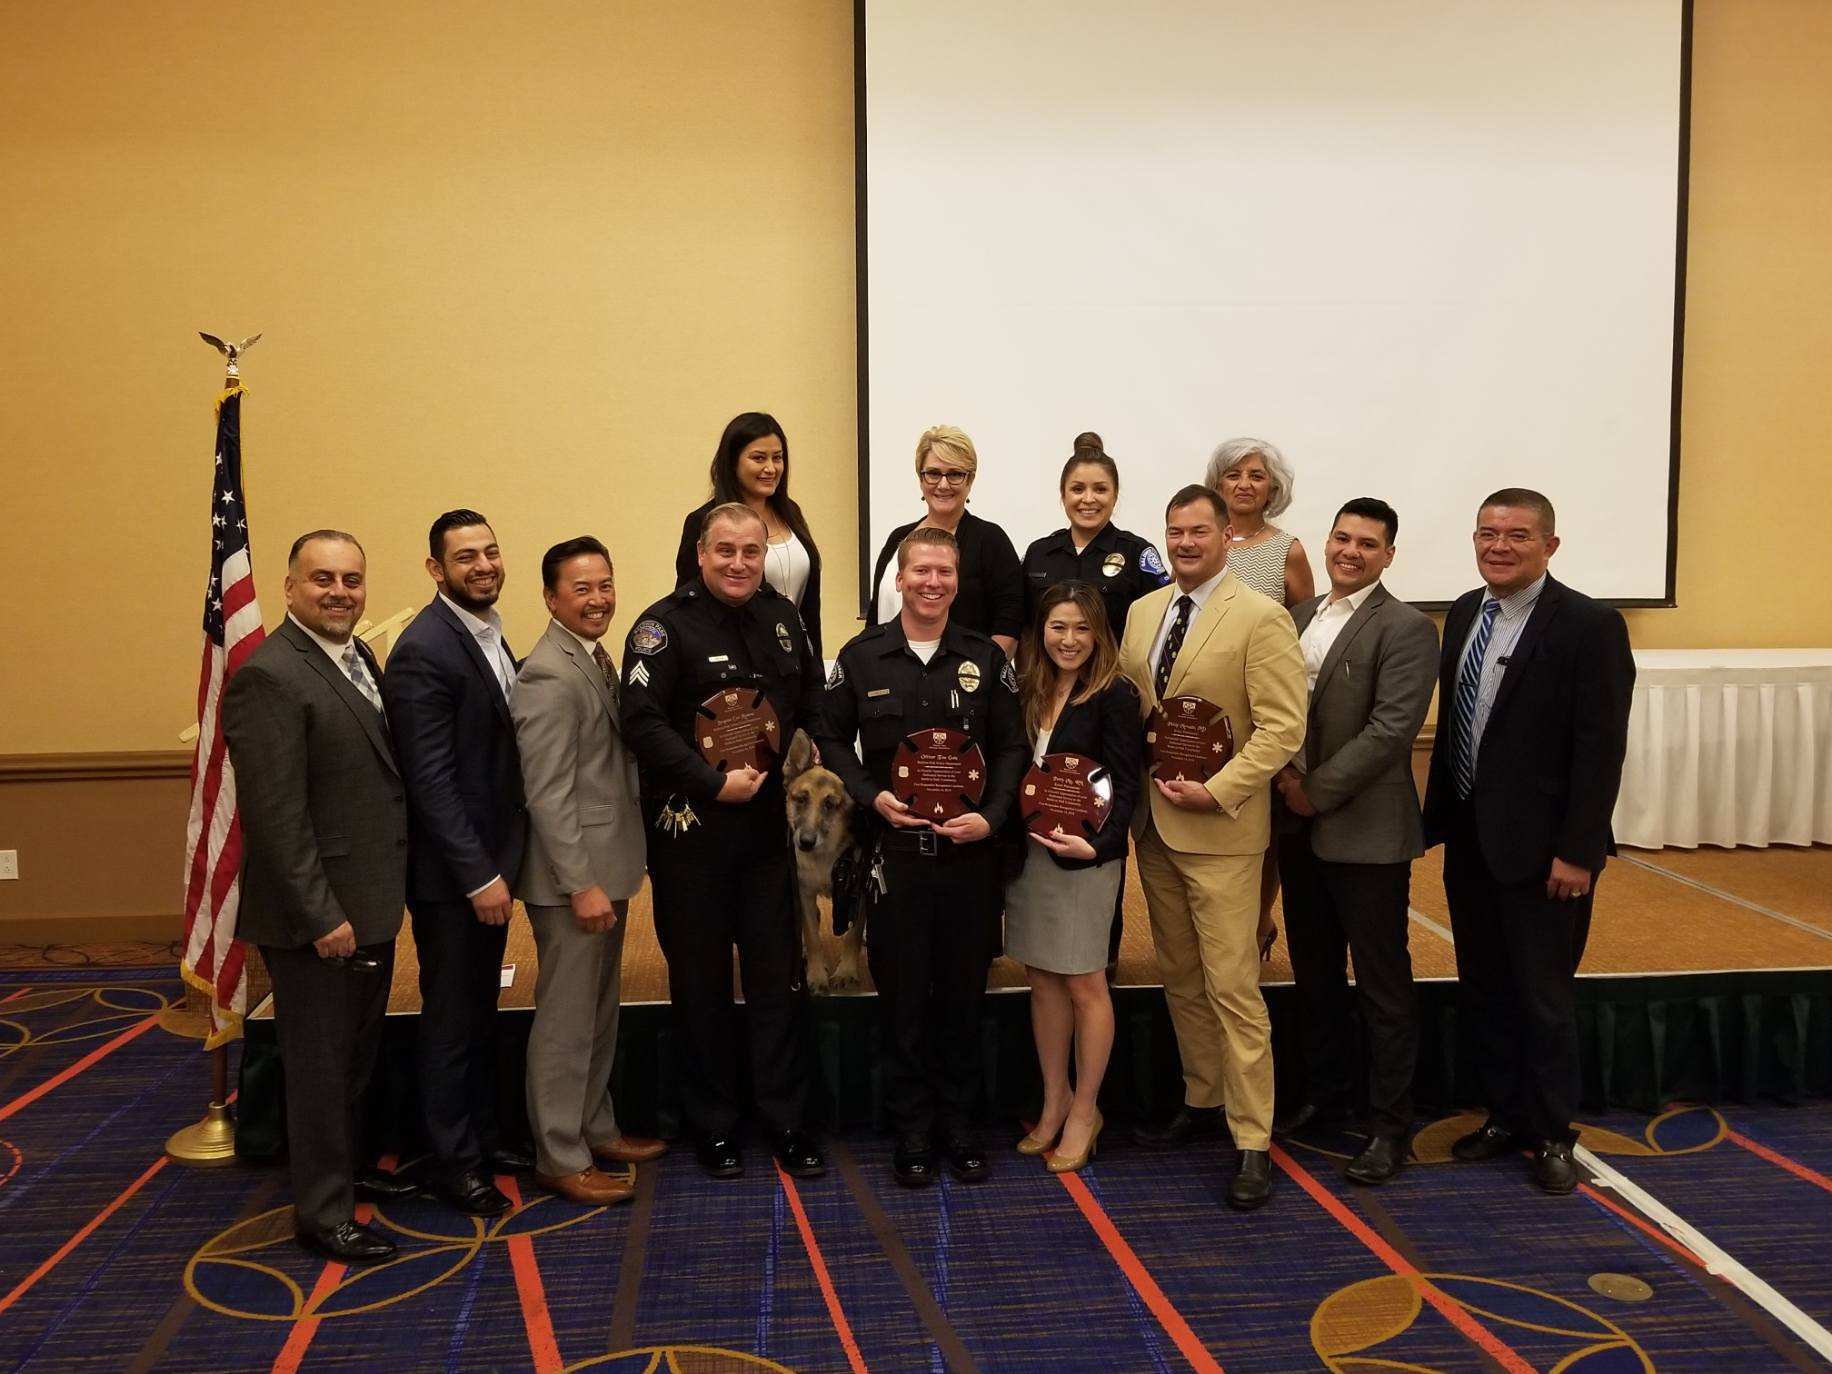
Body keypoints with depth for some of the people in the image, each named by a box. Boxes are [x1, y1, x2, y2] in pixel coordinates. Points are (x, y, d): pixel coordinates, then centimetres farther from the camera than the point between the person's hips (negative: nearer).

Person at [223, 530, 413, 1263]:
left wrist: (377, 900, 10)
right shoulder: (269, 675, -19)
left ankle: (344, 1166, 41)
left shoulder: (359, 657, 8)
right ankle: (322, 1211, 20)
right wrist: (322, 916, -22)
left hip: (371, 903, 9)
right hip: (316, 917, -9)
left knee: (356, 1055, 23)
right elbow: (275, 813, -22)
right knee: (320, 1064, 6)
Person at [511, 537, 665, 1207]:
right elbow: (547, 793, -21)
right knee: (567, 1019, 1)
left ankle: (596, 1129, 33)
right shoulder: (549, 674, -18)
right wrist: (582, 884, -22)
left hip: (607, 865, 10)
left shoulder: (597, 659, 11)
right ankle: (560, 1158, 13)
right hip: (573, 874, -10)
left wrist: (610, 875, 13)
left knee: (600, 1010, 20)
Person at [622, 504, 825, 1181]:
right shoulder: (665, 624, -10)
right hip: (690, 829, -4)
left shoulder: (782, 616, 8)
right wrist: (714, 783, -20)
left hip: (767, 823, 5)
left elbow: (812, 698, 20)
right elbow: (641, 720, -19)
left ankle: (785, 1119, 21)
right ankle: (713, 1124, 23)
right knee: (702, 981, 8)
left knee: (778, 973, 8)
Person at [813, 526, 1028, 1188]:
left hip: (969, 852, 1)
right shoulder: (862, 656, 1)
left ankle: (956, 1121, 24)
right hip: (894, 850, -1)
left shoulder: (986, 657, 3)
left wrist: (992, 815, -8)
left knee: (963, 991, 9)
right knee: (902, 994, 5)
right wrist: (872, 796, -7)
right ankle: (911, 1129, 19)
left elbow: (1011, 745, 6)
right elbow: (832, 738, 8)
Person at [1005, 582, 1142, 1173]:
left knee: (1083, 984, 4)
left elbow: (1126, 786, -13)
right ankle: (1054, 1103, 26)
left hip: (1085, 855, -5)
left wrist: (1096, 843, -25)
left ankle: (1084, 1112, 19)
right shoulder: (1028, 691, 7)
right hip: (1027, 852, 6)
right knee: (1042, 981, 12)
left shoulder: (1114, 695, -9)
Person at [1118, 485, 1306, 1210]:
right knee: (1180, 978, 15)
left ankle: (1252, 1142, 5)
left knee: (1231, 985, -4)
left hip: (1219, 829, -6)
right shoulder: (1143, 611, 10)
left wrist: (1216, 792, -20)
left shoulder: (1261, 619, -10)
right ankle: (1202, 1101, 30)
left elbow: (1283, 726, -14)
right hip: (1153, 823, 7)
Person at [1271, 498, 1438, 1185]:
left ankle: (1389, 1125, 16)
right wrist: (1283, 770, -6)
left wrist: (1316, 790, -15)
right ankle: (1325, 1096, 35)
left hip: (1367, 831, -7)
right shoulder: (1298, 617, 11)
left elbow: (1390, 729, -18)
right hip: (1299, 827, 7)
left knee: (1383, 987, 4)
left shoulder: (1406, 628, -10)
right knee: (1314, 974, 18)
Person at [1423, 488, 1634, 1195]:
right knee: (1483, 991, 15)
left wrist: (1577, 852, -17)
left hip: (1539, 847, -6)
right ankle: (1505, 1115, 31)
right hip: (1469, 839, 7)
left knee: (1543, 997, 6)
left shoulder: (1590, 626, -13)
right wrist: (1438, 815, 10)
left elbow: (1601, 750, -15)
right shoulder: (1465, 612, 7)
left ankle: (1550, 1134, 23)